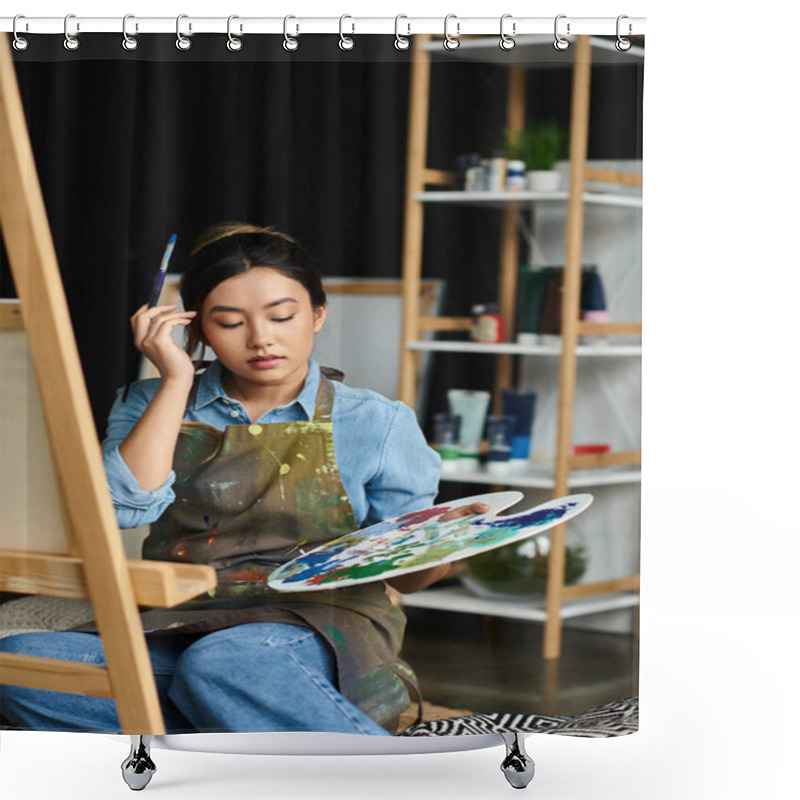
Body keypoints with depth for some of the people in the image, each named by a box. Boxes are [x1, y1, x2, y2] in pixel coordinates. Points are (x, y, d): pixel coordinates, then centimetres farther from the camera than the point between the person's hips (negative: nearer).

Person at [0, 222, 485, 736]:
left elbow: (406, 576, 9)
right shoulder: (155, 405, 14)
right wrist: (176, 380, -1)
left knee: (221, 663, -40)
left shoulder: (376, 424, 9)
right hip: (177, 630, 4)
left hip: (314, 631, -3)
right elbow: (127, 506, -5)